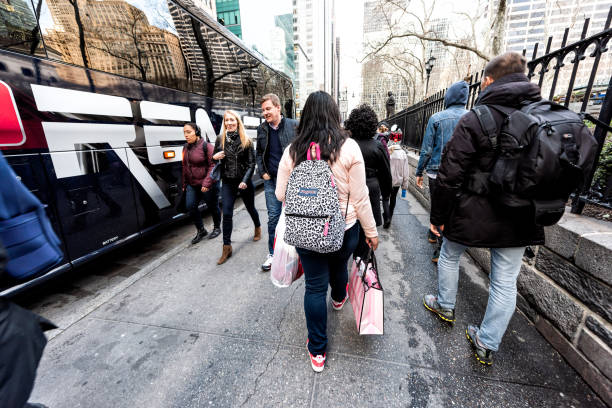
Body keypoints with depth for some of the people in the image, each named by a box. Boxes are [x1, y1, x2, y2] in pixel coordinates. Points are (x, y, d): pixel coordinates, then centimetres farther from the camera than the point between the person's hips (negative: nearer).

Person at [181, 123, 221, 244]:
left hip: (208, 185, -6)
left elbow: (213, 165, -17)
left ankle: (217, 228, 32)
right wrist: (184, 184, 16)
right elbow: (185, 167, 16)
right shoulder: (186, 147, 10)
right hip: (192, 185, 6)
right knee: (190, 206, -1)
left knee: (212, 207, 8)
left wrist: (206, 183, -22)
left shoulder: (206, 146, -12)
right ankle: (201, 230, 18)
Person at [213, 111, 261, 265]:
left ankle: (258, 228, 47)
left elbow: (251, 163, -6)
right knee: (227, 214, -4)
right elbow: (214, 158, 13)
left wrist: (245, 180, -18)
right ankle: (227, 248, 7)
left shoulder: (246, 141, -4)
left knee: (250, 208, 16)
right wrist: (215, 157, -12)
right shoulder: (220, 139, 2)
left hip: (244, 182, -1)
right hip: (227, 182, 1)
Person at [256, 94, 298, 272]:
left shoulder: (294, 125, -3)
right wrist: (262, 172, 6)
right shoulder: (262, 129, 9)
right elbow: (259, 153, 18)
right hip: (271, 180, 3)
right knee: (273, 217, 6)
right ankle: (272, 253, 20)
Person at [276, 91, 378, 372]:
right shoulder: (348, 147, -13)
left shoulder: (292, 151, -8)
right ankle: (339, 298, 64)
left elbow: (281, 194, -1)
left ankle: (317, 352, 30)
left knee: (315, 287, 13)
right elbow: (360, 197, -11)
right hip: (343, 228, 1)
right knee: (339, 266, 30)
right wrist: (371, 230, 1)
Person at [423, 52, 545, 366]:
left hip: (473, 216, -4)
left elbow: (450, 176, -18)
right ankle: (487, 344, 28)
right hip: (521, 221, 5)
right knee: (506, 282, 14)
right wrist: (536, 211, 21)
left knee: (449, 256, 22)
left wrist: (438, 216, -8)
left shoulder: (474, 120, -14)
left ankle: (445, 306, 43)